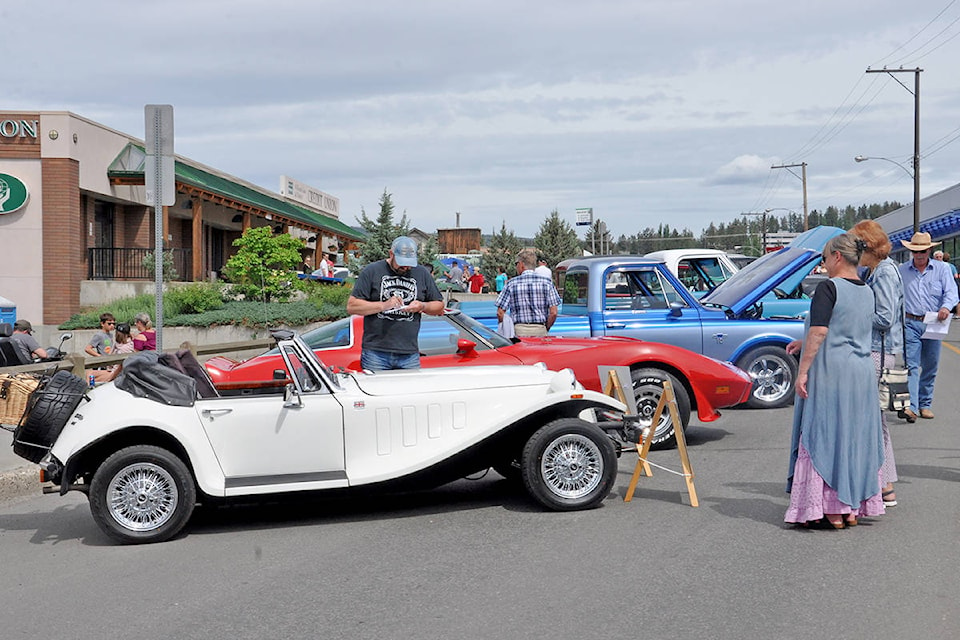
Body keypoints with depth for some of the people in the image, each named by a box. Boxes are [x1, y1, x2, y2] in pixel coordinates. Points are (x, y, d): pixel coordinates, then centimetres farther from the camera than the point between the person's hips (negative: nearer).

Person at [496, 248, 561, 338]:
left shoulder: (512, 283, 2)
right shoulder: (546, 282, 3)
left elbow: (500, 313, 1)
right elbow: (553, 313, -1)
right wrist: (546, 329, 12)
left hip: (519, 331, -1)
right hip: (540, 330, 1)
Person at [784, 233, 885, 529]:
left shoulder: (828, 288, -12)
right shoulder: (867, 292, 12)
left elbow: (819, 332, -20)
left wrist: (803, 370, -17)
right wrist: (804, 343, 27)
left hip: (830, 372, -7)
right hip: (862, 374, 7)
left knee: (824, 437, 0)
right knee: (856, 438, 12)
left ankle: (831, 508, 0)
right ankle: (853, 507, 16)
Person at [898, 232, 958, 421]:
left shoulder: (941, 268, 6)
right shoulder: (901, 271, 7)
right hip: (910, 324, -1)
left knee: (930, 367, 9)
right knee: (911, 366, -11)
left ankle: (925, 404, 21)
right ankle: (911, 407, -19)